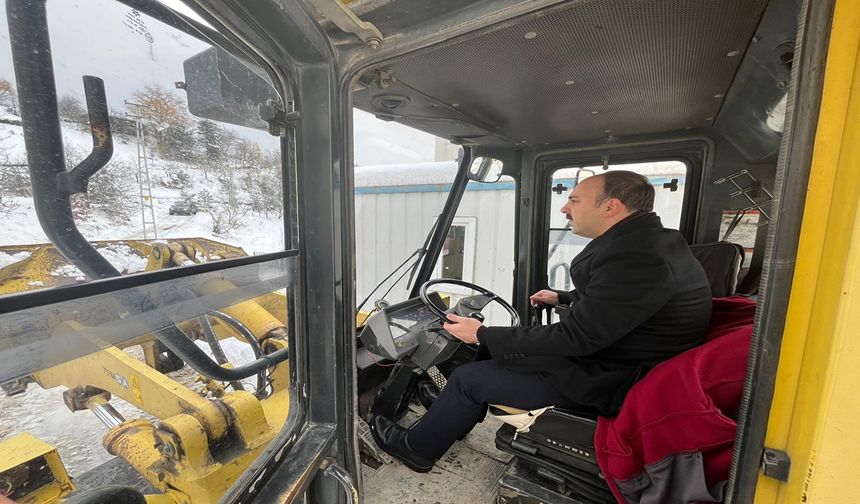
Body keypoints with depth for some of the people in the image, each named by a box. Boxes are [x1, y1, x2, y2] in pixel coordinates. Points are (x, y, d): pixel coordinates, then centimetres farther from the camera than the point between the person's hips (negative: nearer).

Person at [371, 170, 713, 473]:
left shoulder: (633, 258, -29)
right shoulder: (647, 240, 4)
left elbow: (575, 338, -27)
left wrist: (482, 334, -20)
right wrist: (562, 297, 30)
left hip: (608, 382, -10)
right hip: (606, 350, 10)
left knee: (468, 377, -5)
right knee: (493, 351, 14)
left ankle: (417, 448, 21)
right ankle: (452, 422, 30)